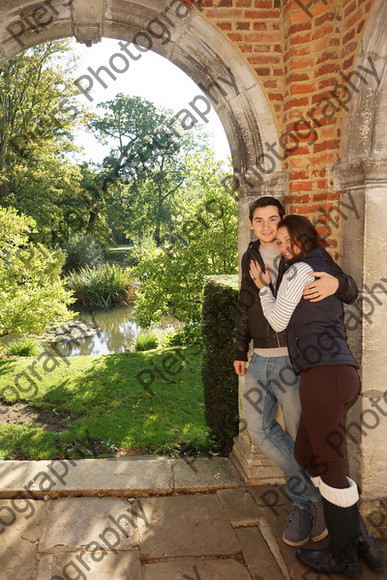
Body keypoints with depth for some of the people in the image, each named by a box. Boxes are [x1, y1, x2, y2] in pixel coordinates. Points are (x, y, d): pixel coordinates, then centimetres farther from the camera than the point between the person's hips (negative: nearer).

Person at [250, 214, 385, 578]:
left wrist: (263, 286, 14)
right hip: (340, 371, 10)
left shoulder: (300, 270, -4)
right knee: (306, 455, 18)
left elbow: (278, 321, 2)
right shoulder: (325, 270, 24)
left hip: (323, 372, -10)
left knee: (330, 466, 1)